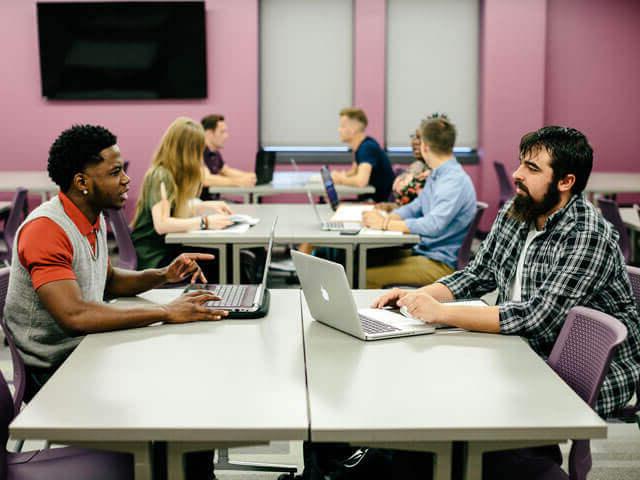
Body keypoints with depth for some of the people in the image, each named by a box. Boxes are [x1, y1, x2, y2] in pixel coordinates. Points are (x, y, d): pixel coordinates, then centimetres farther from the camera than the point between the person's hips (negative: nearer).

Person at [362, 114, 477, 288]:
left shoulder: (455, 181, -20)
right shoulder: (436, 175, 13)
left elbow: (432, 226, -29)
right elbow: (415, 208, 20)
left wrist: (386, 224, -20)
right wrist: (385, 218, -1)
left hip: (441, 263, -10)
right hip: (423, 251, 10)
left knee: (367, 278, -22)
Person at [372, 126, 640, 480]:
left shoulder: (589, 238, -23)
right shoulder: (514, 214, 2)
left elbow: (536, 318, -29)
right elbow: (478, 275, 12)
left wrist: (441, 313, -29)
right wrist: (418, 296, -5)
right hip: (533, 357, 8)